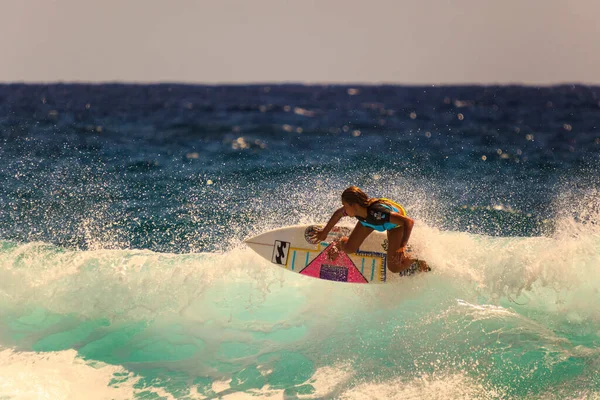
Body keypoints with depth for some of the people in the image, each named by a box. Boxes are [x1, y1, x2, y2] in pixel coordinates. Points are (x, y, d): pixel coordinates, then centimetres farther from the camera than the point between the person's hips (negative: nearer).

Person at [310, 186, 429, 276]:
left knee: (394, 267, -9)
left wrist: (402, 247, -58)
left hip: (396, 220, -4)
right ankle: (339, 244, 28)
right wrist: (324, 233, 6)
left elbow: (409, 222, -49)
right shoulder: (353, 209, -31)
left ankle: (417, 264, 19)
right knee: (349, 248, -6)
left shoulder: (378, 212, -48)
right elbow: (338, 214, -6)